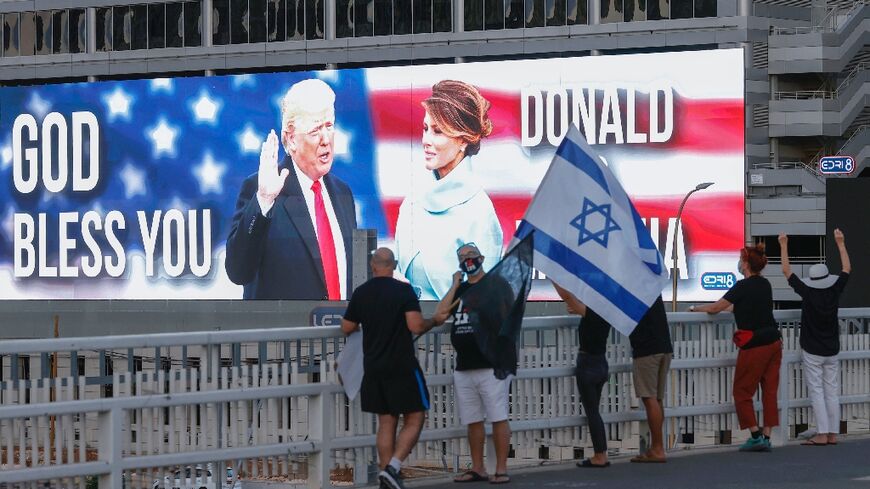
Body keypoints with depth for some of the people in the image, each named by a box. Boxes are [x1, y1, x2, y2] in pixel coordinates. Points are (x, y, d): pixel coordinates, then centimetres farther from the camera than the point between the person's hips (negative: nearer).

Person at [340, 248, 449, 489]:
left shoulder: (360, 293, 4)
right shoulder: (403, 290, -9)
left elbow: (346, 328, 11)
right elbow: (416, 326, -17)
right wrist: (435, 321, 2)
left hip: (373, 368, 5)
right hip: (402, 367, -5)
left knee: (386, 423, 11)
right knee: (414, 419, 2)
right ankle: (392, 467, -14)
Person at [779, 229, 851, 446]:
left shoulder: (808, 293, -15)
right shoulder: (834, 292, -6)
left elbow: (786, 271, -8)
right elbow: (847, 269, 9)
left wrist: (784, 246, 0)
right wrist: (840, 244, 16)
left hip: (812, 352, -4)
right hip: (832, 351, 4)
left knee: (817, 392, -3)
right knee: (832, 392, 7)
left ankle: (822, 434, -9)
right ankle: (832, 434, 6)